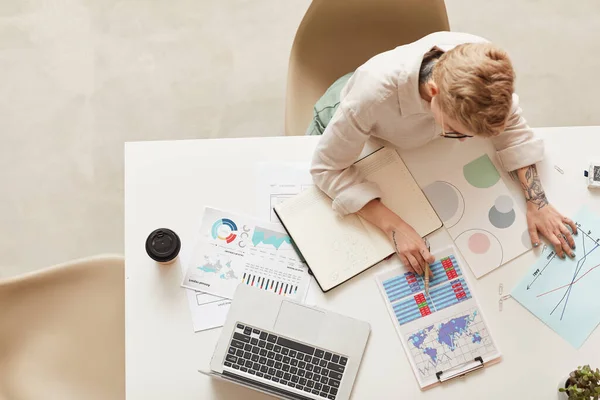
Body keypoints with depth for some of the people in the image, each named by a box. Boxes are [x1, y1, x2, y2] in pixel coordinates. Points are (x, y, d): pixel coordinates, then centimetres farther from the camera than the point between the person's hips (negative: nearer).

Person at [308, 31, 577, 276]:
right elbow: (327, 168, -38)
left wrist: (536, 202, -32)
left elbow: (511, 126, -21)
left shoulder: (480, 63, -40)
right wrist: (394, 227, -46)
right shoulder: (374, 91, -50)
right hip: (346, 117, -2)